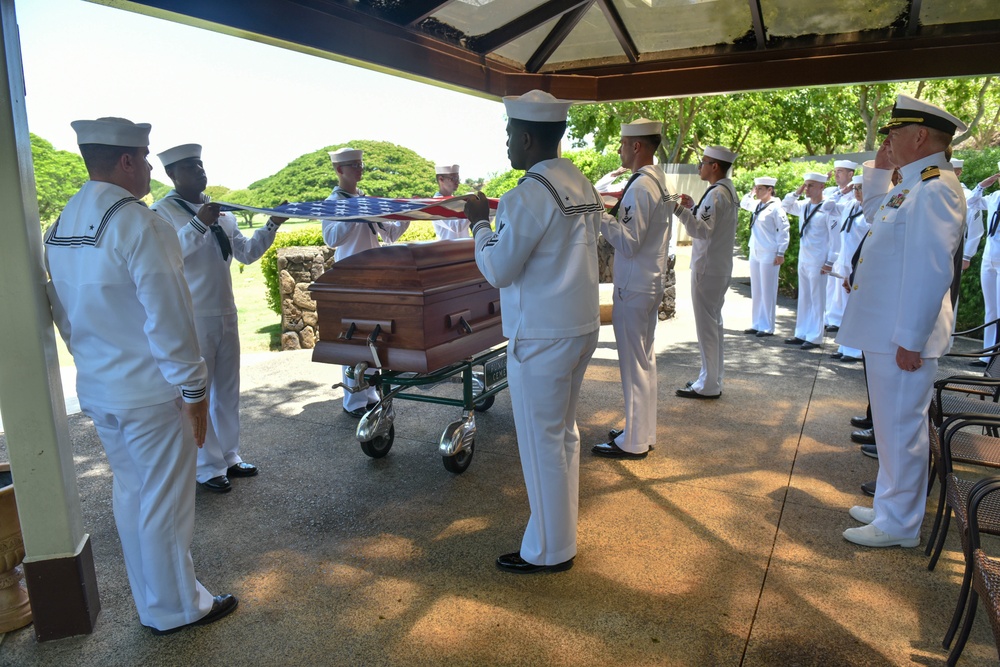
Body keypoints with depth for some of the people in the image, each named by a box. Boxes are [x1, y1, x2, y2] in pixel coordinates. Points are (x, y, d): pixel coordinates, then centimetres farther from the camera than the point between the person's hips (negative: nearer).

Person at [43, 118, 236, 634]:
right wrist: (194, 388, -14)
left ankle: (150, 601, 35)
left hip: (96, 391, 9)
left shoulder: (59, 227, 7)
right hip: (150, 394, -8)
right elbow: (168, 319, -21)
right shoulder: (138, 224, -20)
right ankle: (177, 608, 23)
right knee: (164, 504, 6)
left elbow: (64, 314, 14)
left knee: (130, 493, 19)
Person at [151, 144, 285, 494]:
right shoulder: (162, 212, -7)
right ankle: (207, 468, 15)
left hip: (225, 314, 7)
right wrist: (198, 225, -26)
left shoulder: (221, 212, 12)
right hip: (192, 318, -6)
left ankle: (229, 456, 28)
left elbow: (247, 253, 12)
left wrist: (271, 227, 1)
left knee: (228, 389, 14)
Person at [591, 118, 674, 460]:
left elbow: (629, 243, -22)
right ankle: (644, 431, 29)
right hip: (650, 283, 10)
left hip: (633, 289, -10)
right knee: (645, 359, 16)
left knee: (634, 363, -1)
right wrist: (609, 214, 13)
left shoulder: (640, 186, -19)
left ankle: (633, 442, 10)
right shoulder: (658, 180, 12)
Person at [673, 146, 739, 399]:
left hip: (707, 268, -10)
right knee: (713, 324, 16)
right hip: (718, 266, 10)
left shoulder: (716, 193, -17)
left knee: (706, 325, -4)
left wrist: (680, 209, -35)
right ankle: (711, 379, 26)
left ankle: (708, 386, 3)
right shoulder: (727, 190, 14)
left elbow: (703, 230, -27)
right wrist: (693, 207, 13)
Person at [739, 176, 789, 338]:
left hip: (769, 255, -8)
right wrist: (751, 192, 15)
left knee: (767, 291, -2)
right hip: (754, 253, 8)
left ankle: (767, 327, 5)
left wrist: (780, 253, -14)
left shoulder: (775, 207, -11)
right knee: (756, 291, 12)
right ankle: (757, 324, 21)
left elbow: (783, 231, -11)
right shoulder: (757, 205, 11)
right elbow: (743, 203, 32)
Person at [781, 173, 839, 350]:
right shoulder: (803, 206, 8)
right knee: (803, 297, 12)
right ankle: (801, 334, 19)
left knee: (817, 299, -2)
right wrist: (797, 192, 6)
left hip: (818, 260, -7)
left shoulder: (828, 208, -10)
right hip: (803, 257, 7)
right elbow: (784, 206, 22)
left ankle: (814, 337, 4)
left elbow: (835, 237, -12)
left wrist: (830, 261, -16)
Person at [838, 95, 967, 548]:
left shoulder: (934, 189, -17)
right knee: (892, 423, 18)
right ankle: (890, 506, 33)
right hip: (885, 330, 10)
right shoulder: (913, 185, 13)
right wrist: (880, 169, 20)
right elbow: (876, 213, 35)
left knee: (901, 426, 1)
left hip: (902, 336, -10)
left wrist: (911, 339, -23)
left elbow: (930, 269, -23)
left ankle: (899, 525, 14)